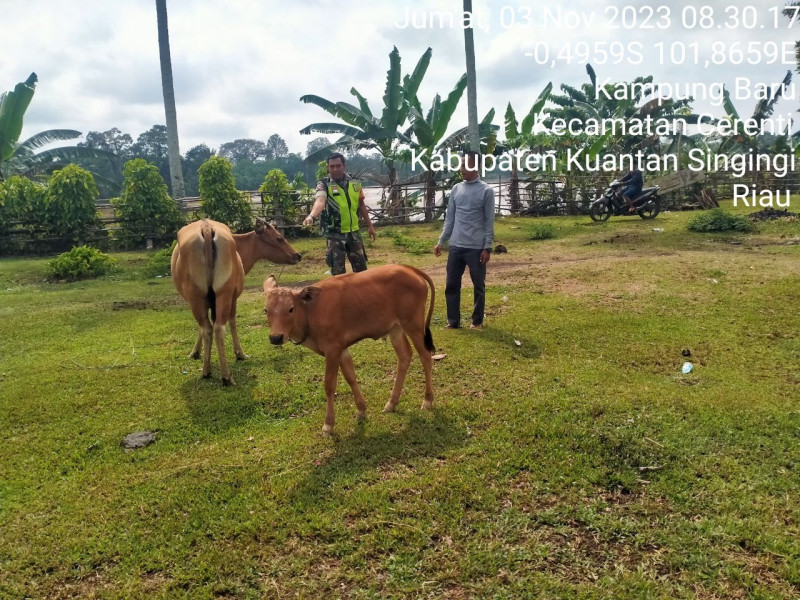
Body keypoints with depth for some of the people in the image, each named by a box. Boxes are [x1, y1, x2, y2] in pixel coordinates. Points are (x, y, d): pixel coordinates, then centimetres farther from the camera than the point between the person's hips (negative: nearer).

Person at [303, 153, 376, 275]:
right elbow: (320, 201, -32)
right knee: (337, 270, 2)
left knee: (361, 267, 10)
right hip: (334, 234, -3)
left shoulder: (354, 182, 2)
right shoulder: (324, 184, -12)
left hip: (353, 232, 4)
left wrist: (369, 225, 14)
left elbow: (361, 204, 13)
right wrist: (311, 215, -53)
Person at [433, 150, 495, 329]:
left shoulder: (486, 191, -4)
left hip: (477, 248, -4)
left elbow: (489, 222, -4)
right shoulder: (456, 189, 9)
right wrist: (441, 241, 9)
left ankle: (477, 321, 20)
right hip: (456, 247, 4)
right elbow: (450, 218, 13)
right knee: (452, 285, 6)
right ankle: (453, 321, 16)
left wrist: (487, 248, -9)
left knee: (478, 286, 7)